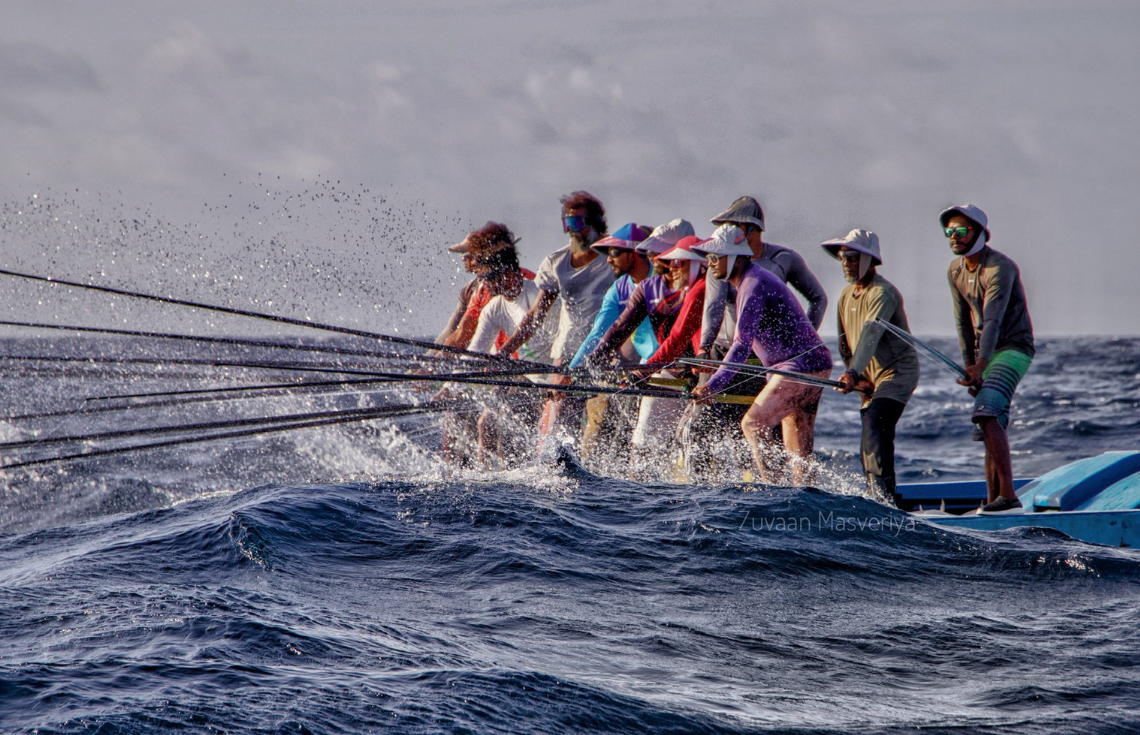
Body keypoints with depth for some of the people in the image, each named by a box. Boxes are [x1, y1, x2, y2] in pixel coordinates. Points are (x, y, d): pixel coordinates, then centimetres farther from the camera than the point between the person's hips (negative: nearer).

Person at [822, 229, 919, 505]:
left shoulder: (883, 293, -19)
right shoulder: (846, 296, 9)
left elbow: (871, 335, -33)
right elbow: (845, 343, 13)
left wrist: (853, 373, -44)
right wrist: (859, 379, -1)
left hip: (898, 371, -9)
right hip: (872, 379, 9)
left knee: (875, 425, -26)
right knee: (869, 447, 9)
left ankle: (884, 495, -32)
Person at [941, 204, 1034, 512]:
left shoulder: (1000, 267, -19)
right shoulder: (955, 271, 6)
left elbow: (993, 320, -30)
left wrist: (980, 365, -39)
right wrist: (969, 365, 4)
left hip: (1013, 348, -8)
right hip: (985, 353, 8)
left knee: (987, 413, -24)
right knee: (991, 428, 6)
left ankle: (1007, 494, -29)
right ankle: (993, 499, 9)